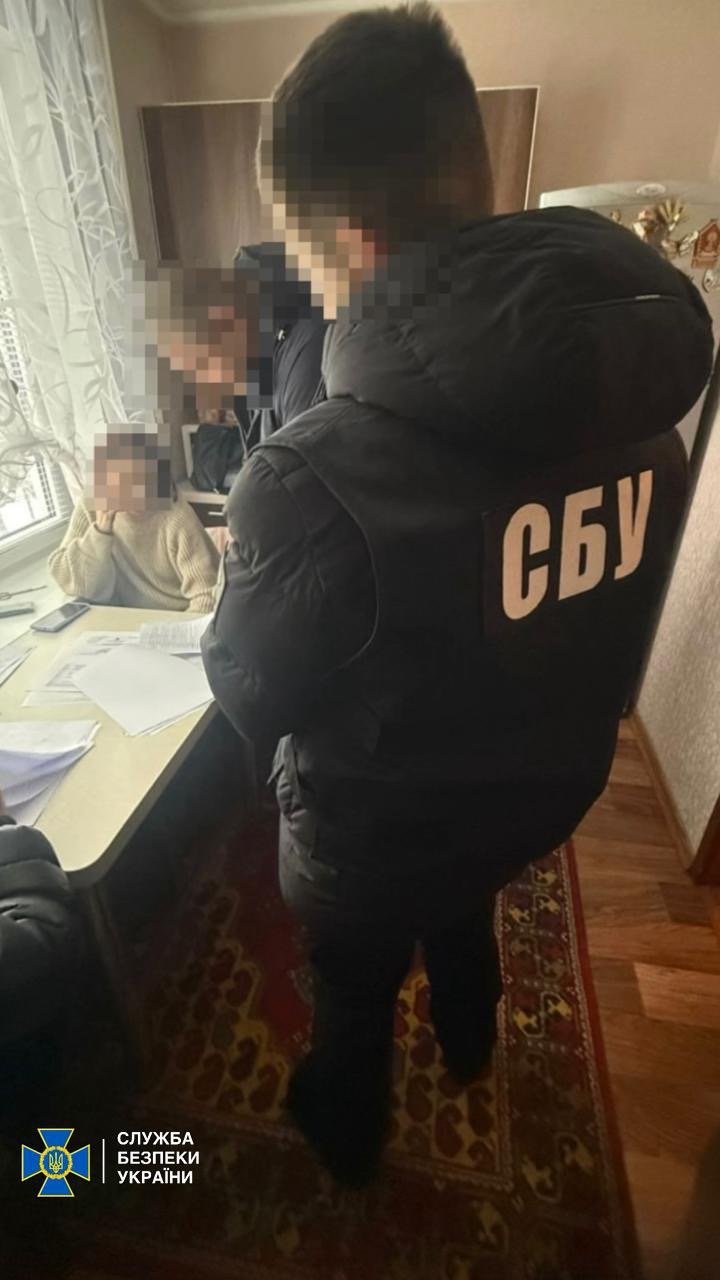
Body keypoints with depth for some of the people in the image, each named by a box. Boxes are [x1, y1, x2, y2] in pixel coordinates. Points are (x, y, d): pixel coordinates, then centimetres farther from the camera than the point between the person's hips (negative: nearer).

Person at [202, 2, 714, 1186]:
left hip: (377, 835, -4)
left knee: (355, 995, 29)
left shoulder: (315, 478, -36)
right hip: (545, 792, 6)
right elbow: (585, 621, -1)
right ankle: (470, 1048, 72)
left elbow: (252, 700, -18)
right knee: (466, 917, 38)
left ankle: (348, 1139, 64)